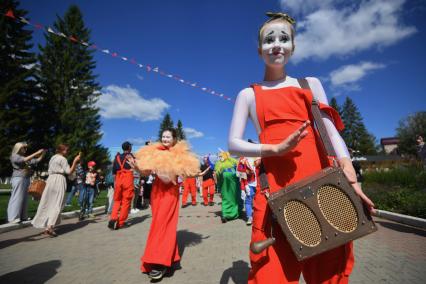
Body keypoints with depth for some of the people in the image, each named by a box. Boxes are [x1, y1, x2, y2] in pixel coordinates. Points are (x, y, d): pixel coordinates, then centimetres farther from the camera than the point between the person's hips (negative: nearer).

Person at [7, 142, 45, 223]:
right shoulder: (14, 156, -3)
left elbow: (37, 160, 17)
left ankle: (22, 216, 13)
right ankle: (13, 217, -3)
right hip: (19, 178, -8)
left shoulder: (25, 157, 18)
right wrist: (36, 153, -21)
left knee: (24, 198, 8)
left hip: (26, 179, 8)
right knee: (17, 197, -7)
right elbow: (25, 160, -21)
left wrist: (43, 154, 5)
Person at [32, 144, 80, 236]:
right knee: (57, 204, -5)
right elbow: (69, 172, -10)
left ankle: (46, 226, 15)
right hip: (59, 180, -8)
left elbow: (50, 171, 20)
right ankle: (50, 227, -12)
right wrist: (75, 161, -13)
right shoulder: (63, 159, -7)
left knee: (49, 203, 11)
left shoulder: (53, 158, 18)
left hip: (51, 179, 8)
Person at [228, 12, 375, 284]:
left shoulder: (310, 84, 16)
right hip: (276, 182, -2)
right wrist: (276, 149, -14)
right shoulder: (248, 94, 10)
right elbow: (234, 144, 1)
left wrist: (349, 174, -11)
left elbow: (331, 129, 6)